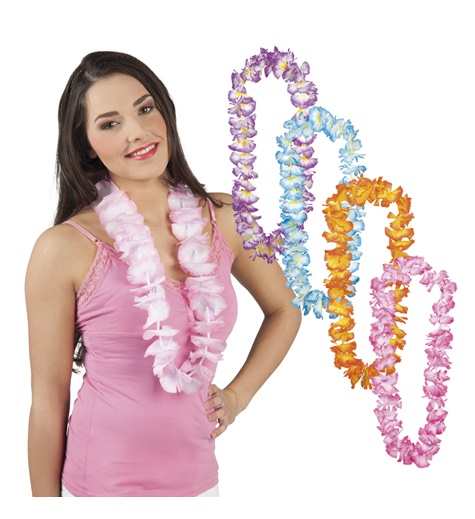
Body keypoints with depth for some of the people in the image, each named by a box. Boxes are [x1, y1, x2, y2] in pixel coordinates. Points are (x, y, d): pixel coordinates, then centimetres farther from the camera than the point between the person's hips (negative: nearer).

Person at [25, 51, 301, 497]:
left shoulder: (223, 218, -2)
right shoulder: (64, 248, -14)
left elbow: (283, 312, 14)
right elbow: (49, 398, -8)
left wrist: (237, 395, 4)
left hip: (198, 479, 4)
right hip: (100, 485, -4)